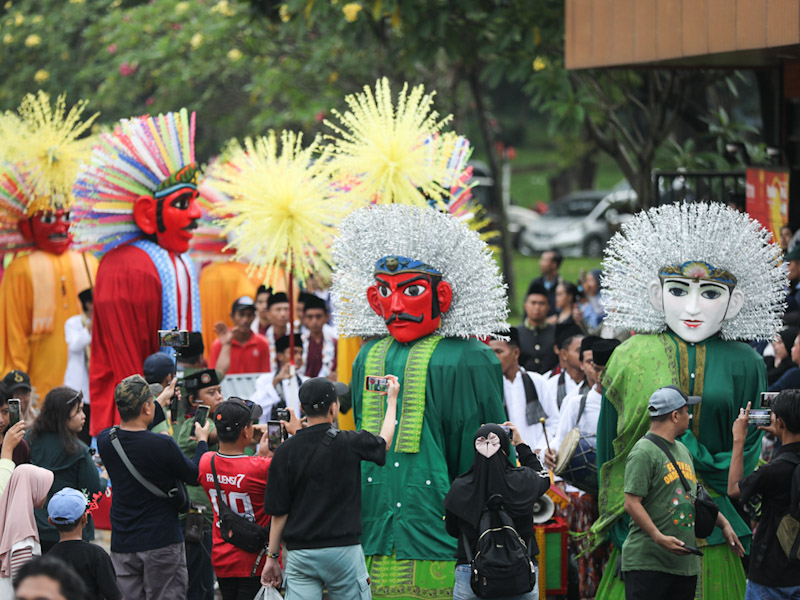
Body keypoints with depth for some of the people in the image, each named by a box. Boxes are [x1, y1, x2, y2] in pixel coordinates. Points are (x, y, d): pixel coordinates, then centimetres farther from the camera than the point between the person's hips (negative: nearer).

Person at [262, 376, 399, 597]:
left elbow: (279, 512, -1)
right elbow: (384, 442, 18)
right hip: (343, 551, -1)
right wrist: (392, 399, 34)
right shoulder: (349, 444, -6)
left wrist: (272, 556, 9)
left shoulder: (285, 451, -3)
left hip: (300, 554, 2)